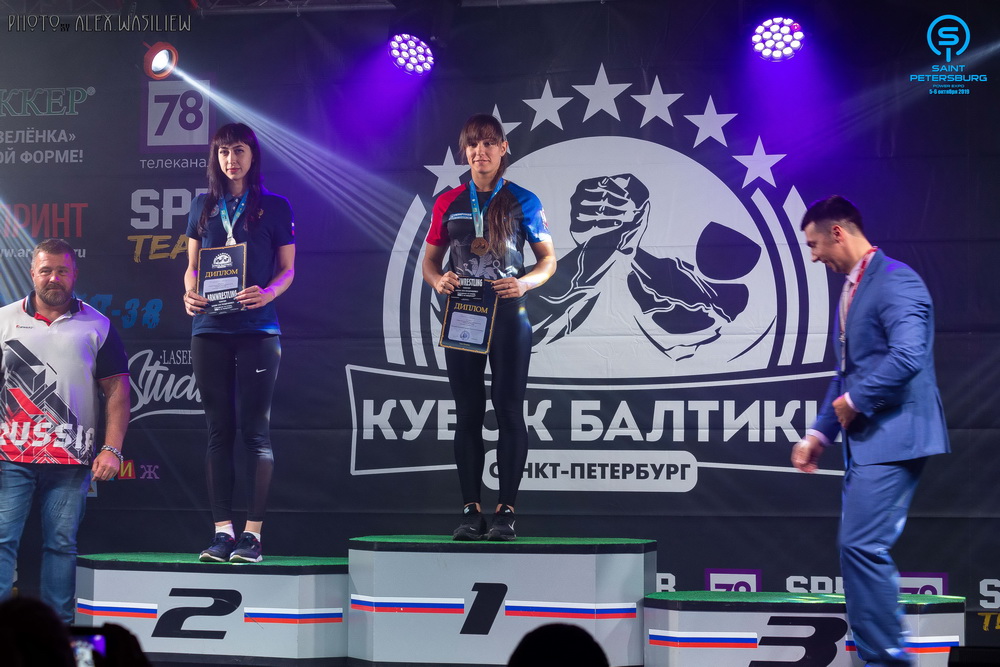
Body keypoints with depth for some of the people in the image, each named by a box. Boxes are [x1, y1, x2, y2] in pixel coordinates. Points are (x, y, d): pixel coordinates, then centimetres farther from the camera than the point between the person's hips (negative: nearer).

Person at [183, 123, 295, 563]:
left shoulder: (275, 208, 5)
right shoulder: (203, 207, 14)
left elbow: (288, 269, 5)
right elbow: (192, 266, 15)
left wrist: (268, 293, -16)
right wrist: (190, 294, -6)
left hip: (257, 328, -3)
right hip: (210, 328, 3)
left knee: (255, 428, -5)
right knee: (218, 428, 3)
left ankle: (252, 532, -5)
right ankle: (222, 530, 4)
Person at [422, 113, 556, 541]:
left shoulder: (523, 202, 2)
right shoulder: (448, 203, 7)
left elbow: (548, 259, 4)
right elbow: (429, 261, 12)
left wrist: (524, 282, -16)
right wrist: (438, 280, -10)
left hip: (508, 314, -2)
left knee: (509, 410, -3)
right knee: (467, 413, 3)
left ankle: (505, 510, -1)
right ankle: (471, 510, 6)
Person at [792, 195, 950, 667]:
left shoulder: (895, 280, -12)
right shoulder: (852, 289, 19)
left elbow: (908, 356, -25)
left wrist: (855, 401, -15)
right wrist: (820, 433, 18)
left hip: (891, 435, -10)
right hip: (864, 440, 10)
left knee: (862, 545, -15)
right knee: (857, 548, 10)